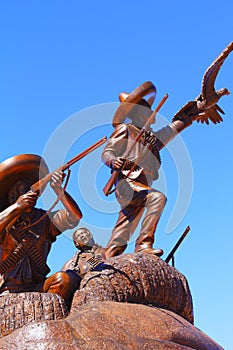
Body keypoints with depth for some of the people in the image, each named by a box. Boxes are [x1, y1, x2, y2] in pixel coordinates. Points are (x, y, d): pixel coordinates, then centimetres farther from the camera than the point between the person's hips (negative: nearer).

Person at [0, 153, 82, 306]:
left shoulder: (45, 219, 6)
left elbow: (75, 216, -10)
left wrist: (59, 190, -24)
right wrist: (16, 207, -32)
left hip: (39, 287, 2)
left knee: (65, 279, -27)